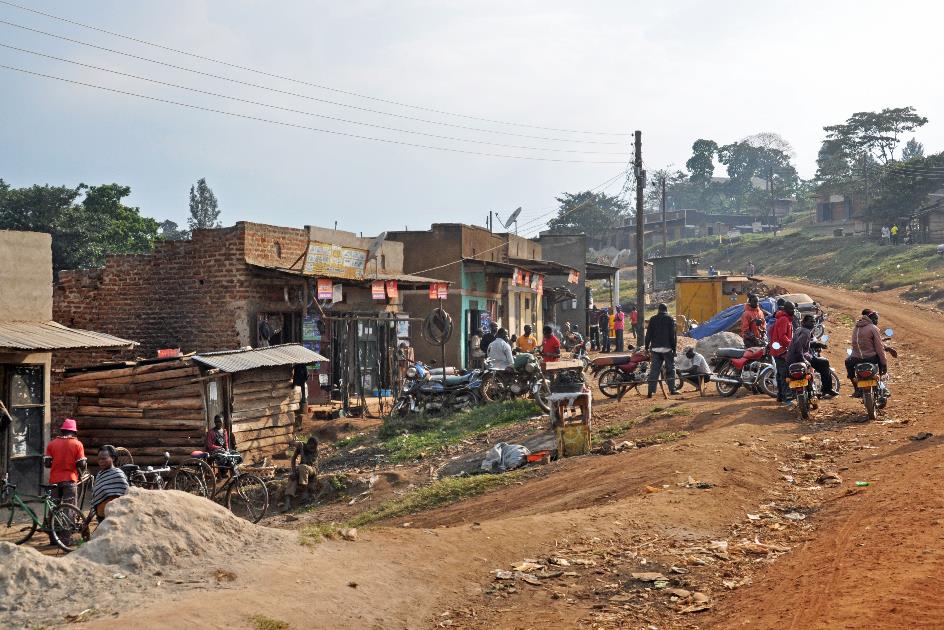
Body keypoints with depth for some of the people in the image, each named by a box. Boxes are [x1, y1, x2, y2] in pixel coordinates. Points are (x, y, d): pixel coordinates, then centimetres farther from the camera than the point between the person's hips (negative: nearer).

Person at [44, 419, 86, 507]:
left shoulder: (52, 444, 5)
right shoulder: (77, 444, -2)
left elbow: (47, 463, 2)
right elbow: (82, 464, -5)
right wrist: (81, 473, 15)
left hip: (54, 480, 3)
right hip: (70, 480, -3)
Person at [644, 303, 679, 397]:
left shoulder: (653, 319, 8)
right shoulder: (670, 319, 0)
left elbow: (648, 334, 6)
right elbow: (673, 335, -4)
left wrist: (647, 347, 9)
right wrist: (674, 348, -1)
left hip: (655, 348, 3)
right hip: (667, 347, -3)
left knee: (654, 369, 2)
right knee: (670, 368, 8)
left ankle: (651, 391, -6)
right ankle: (672, 389, 6)